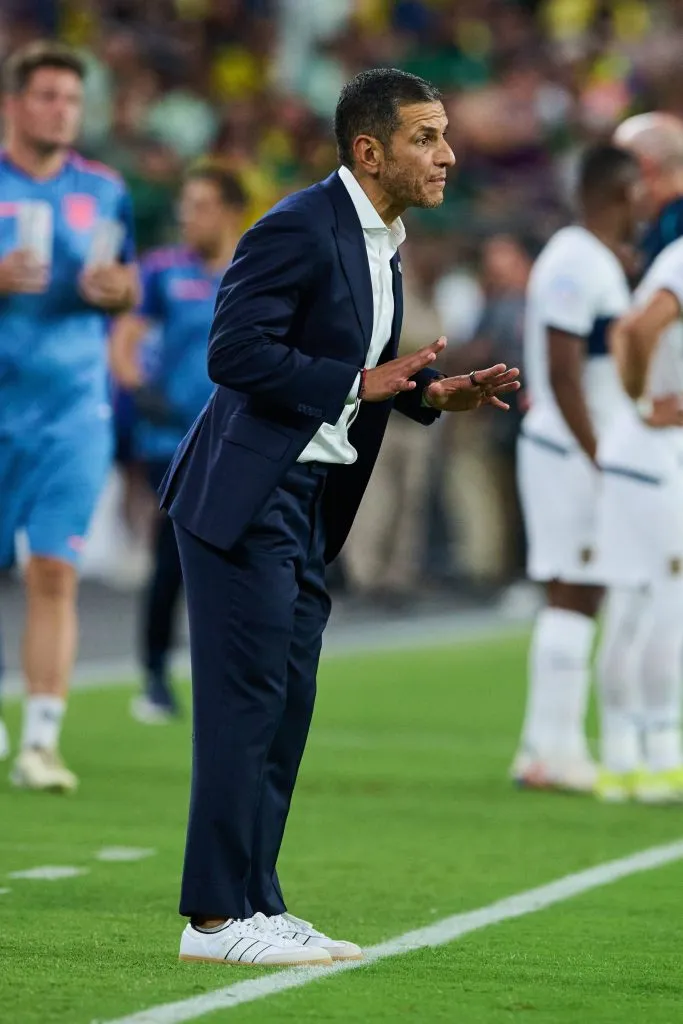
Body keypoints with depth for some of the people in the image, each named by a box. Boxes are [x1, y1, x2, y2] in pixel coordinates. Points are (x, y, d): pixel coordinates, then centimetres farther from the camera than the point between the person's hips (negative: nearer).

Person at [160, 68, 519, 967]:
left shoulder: (382, 243, 14)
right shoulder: (301, 228, -16)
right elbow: (235, 351, -21)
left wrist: (433, 392, 4)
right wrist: (360, 384, -19)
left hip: (309, 504, 10)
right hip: (246, 496, -10)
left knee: (284, 712, 11)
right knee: (244, 705, -8)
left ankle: (257, 905, 16)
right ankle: (216, 918, -4)